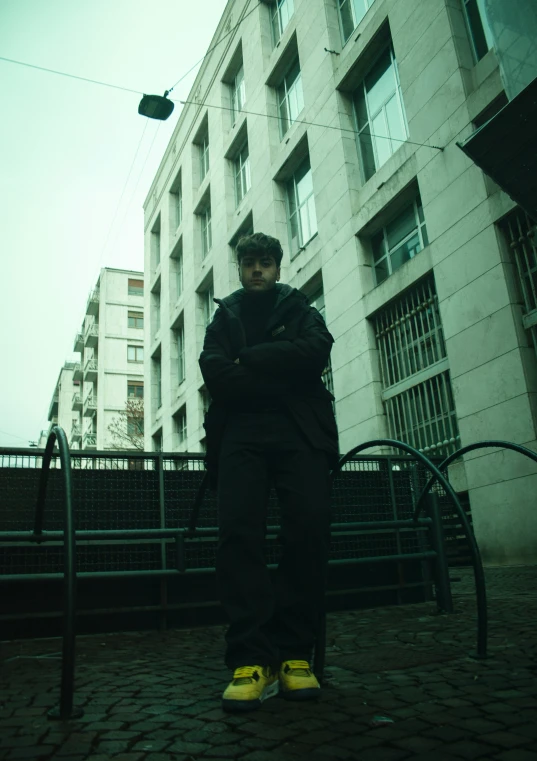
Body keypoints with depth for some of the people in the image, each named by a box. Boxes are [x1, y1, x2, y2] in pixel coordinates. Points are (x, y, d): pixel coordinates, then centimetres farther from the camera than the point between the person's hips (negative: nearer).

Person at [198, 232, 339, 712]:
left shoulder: (300, 311, 22)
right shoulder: (224, 318, 24)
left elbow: (316, 351, -1)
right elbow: (214, 372, 4)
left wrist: (250, 359, -2)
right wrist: (281, 380, -5)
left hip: (300, 430, 0)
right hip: (241, 433, 1)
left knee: (310, 529, -15)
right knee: (238, 532, -16)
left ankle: (294, 654, -6)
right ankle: (252, 659, -13)